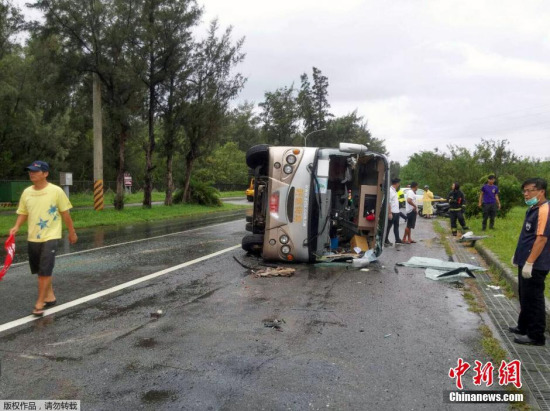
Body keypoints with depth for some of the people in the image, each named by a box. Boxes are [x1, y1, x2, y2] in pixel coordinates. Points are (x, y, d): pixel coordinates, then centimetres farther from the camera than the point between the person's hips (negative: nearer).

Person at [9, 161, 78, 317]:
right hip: (33, 238, 5)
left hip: (50, 237, -5)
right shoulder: (27, 192, 3)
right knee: (41, 271, 14)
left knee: (45, 272, -9)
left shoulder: (56, 191, -10)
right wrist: (16, 227, -5)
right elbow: (23, 213, 13)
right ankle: (50, 296, 31)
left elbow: (65, 213, -3)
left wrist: (72, 232, 3)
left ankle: (39, 303, 0)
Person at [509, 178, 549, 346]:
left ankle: (536, 336, 11)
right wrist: (519, 255, 23)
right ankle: (524, 327, 34)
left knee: (533, 300, 0)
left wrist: (529, 263, -25)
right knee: (525, 297, 20)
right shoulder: (532, 209, 11)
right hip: (525, 262, 10)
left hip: (535, 266, -10)